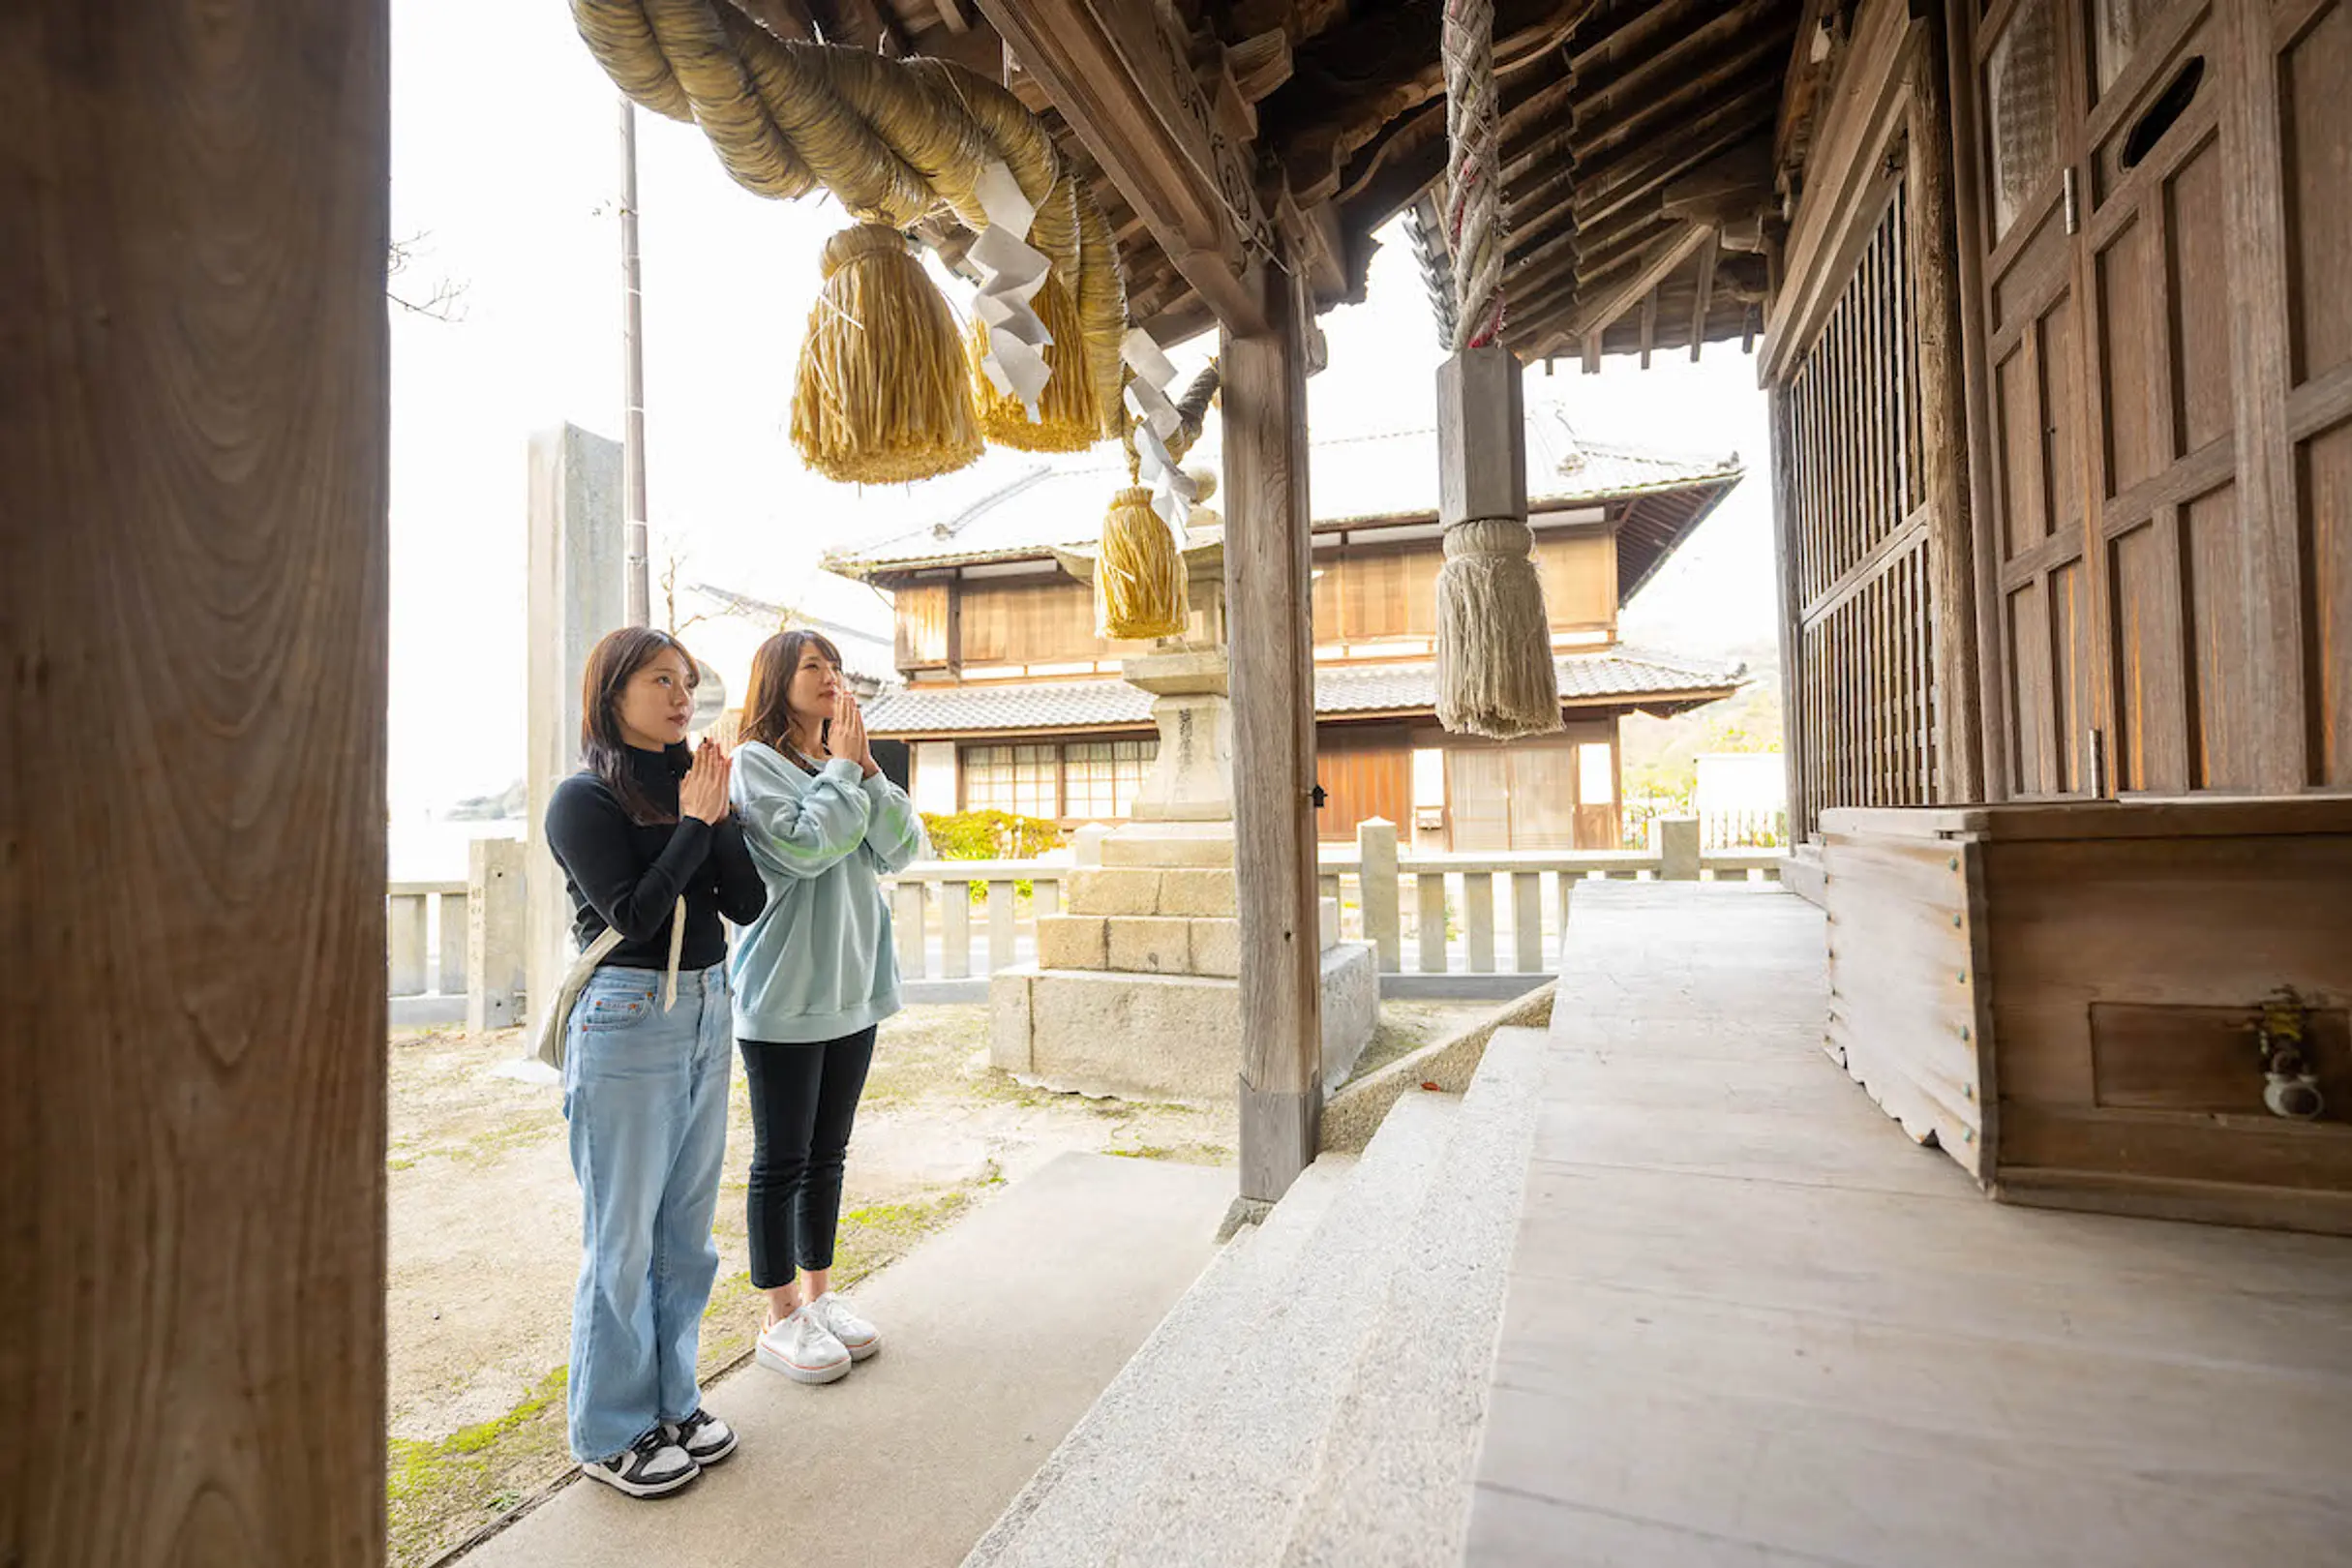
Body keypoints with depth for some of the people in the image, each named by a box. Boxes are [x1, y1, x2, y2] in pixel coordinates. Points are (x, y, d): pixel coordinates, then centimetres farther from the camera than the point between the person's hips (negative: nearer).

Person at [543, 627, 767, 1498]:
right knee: (623, 1236, 6)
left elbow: (748, 904, 2)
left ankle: (671, 1399, 32)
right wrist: (693, 822, -13)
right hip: (627, 1020, -6)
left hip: (707, 1013, 6)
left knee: (686, 1227, 15)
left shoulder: (691, 785, 9)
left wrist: (716, 814, -8)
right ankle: (612, 1431, 24)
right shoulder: (585, 799, -7)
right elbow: (634, 914, -17)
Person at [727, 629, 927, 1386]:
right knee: (781, 1161, 6)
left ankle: (819, 1294, 31)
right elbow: (803, 846, -22)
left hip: (853, 988, 7)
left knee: (827, 1154, 16)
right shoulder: (755, 762, -7)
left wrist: (866, 765, -7)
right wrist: (842, 767, -12)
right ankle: (782, 1318, 21)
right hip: (784, 996, -7)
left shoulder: (843, 766, 13)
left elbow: (903, 848, 1)